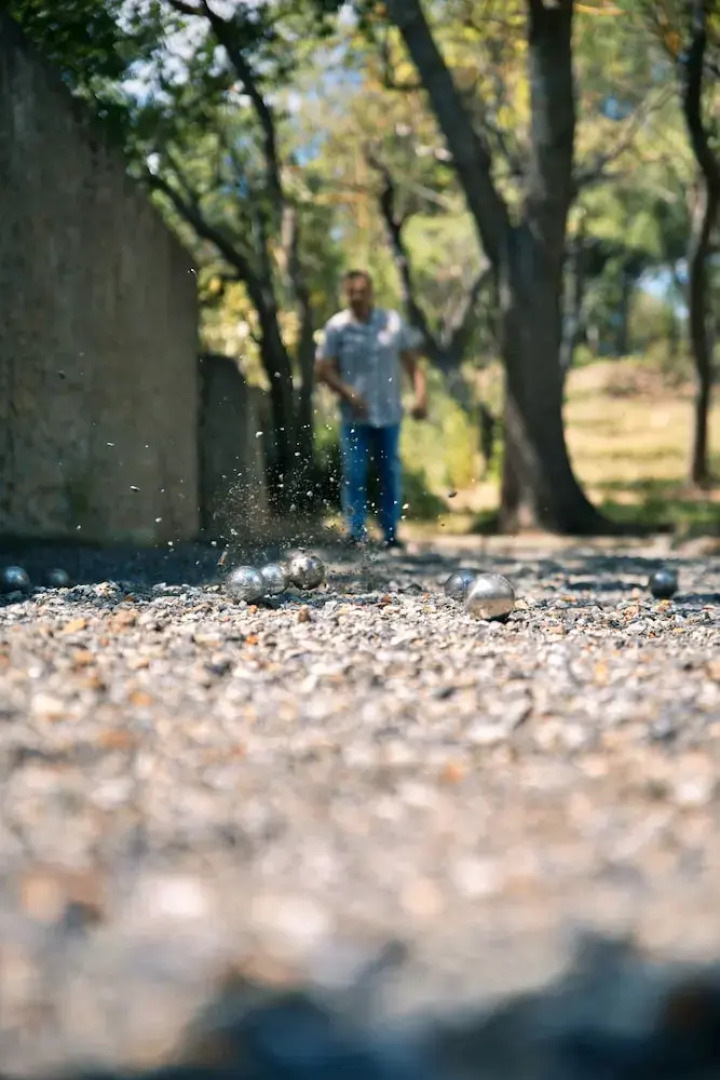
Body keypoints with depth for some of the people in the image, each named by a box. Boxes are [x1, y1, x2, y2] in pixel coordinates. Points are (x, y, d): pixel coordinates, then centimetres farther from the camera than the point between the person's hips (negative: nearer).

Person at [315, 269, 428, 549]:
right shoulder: (336, 327, -1)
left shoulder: (393, 323, 3)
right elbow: (323, 370, -1)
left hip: (389, 413, 2)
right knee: (354, 474, -6)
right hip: (354, 416, -1)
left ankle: (390, 532, 12)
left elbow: (412, 364, 5)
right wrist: (348, 393, -15)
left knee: (390, 473, 5)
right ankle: (356, 532, -3)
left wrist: (420, 395, -10)